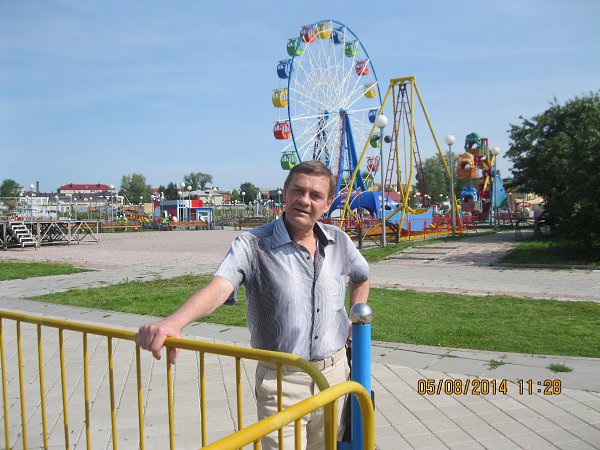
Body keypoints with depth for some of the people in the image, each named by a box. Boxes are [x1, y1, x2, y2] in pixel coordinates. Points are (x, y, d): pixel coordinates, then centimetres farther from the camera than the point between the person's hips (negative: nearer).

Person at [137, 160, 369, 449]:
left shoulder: (338, 242, 2)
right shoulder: (253, 245, -15)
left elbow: (361, 278, 22)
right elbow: (219, 287, -31)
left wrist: (356, 322, 12)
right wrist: (174, 322, -49)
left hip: (335, 374, 5)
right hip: (281, 382, -5)